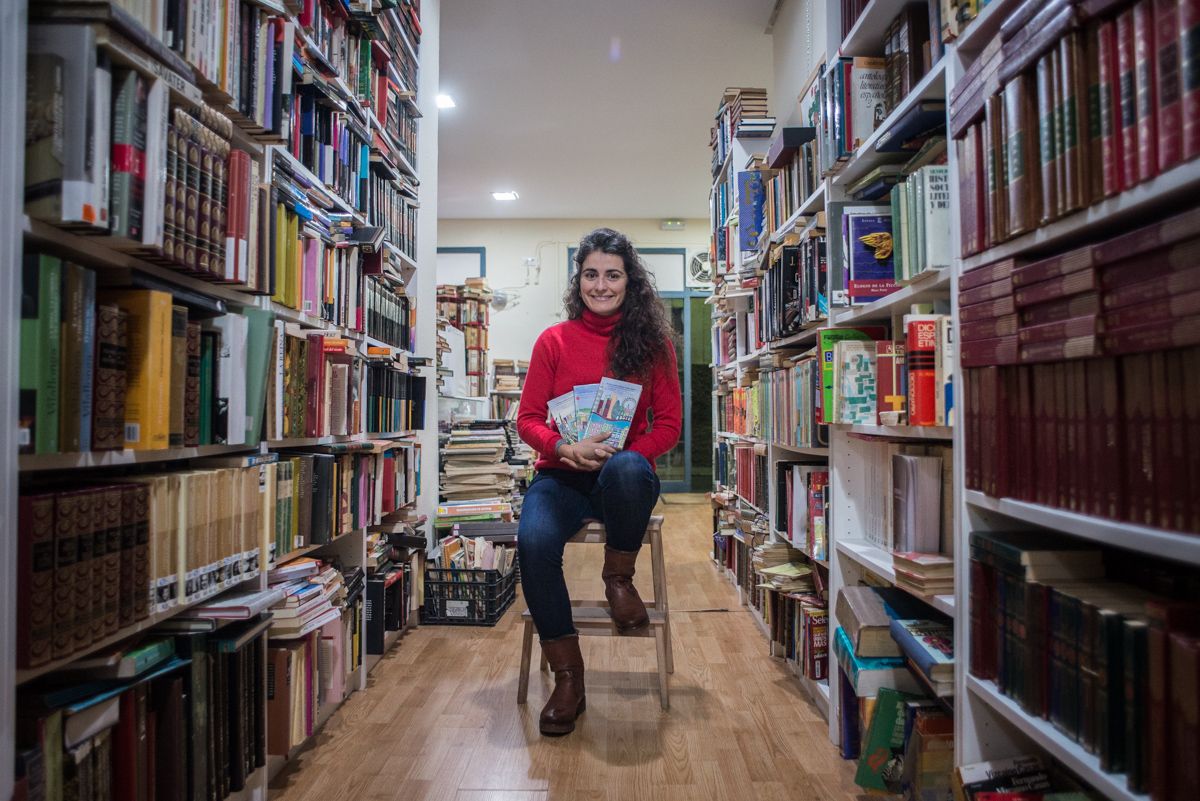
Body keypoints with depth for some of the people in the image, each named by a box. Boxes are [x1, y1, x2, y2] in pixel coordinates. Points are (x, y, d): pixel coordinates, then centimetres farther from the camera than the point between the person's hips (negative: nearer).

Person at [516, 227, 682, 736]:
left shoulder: (652, 343, 5)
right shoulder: (554, 341, 5)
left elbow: (669, 423, 4)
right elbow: (528, 419, 5)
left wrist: (626, 454, -15)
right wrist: (565, 448, -16)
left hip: (628, 473, -1)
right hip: (562, 476, 1)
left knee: (625, 468, -38)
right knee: (534, 543, -29)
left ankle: (619, 578, -9)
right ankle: (567, 676, -8)